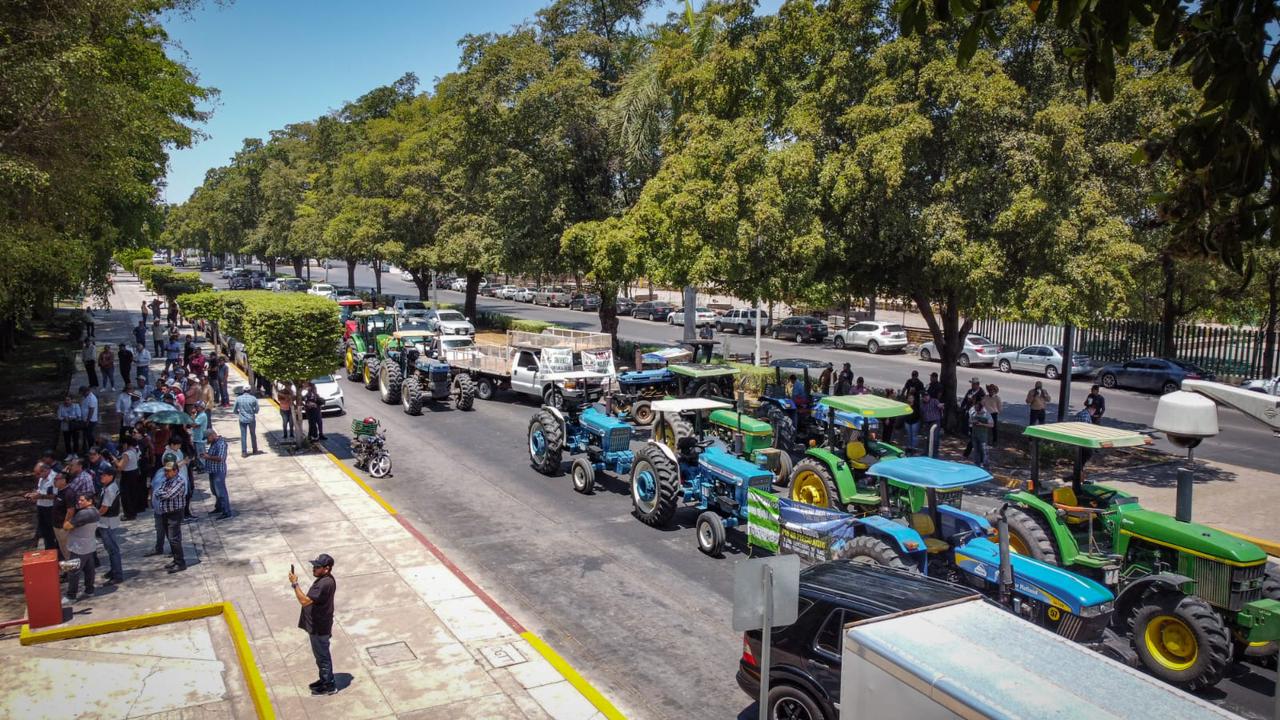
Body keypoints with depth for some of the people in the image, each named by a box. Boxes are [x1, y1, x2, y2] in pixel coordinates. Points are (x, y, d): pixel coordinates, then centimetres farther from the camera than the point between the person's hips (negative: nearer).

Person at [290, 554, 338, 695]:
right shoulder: (327, 579, 4)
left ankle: (329, 686, 18)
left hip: (318, 628, -10)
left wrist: (294, 583, -30)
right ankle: (325, 679, 38)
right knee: (322, 655, 23)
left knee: (322, 656, 5)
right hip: (319, 625, 10)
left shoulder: (324, 584, -30)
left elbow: (304, 601, -33)